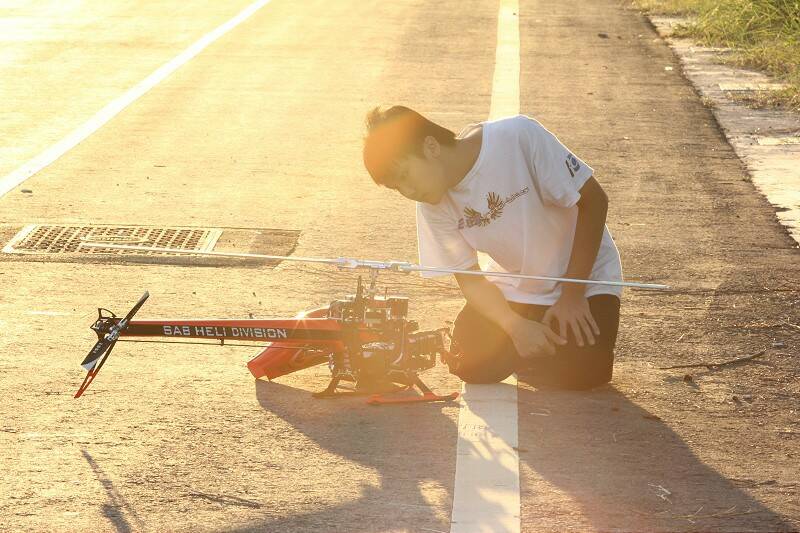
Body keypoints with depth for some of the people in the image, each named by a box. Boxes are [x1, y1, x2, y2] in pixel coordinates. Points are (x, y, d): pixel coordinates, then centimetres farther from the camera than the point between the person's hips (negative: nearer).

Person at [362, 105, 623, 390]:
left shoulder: (518, 136, -29)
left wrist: (572, 295, -20)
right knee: (472, 365, -15)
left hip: (583, 274, -4)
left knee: (581, 373, -21)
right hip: (514, 285, 4)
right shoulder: (432, 206, -14)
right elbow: (469, 279, -7)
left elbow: (593, 201, -21)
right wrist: (516, 326, -26)